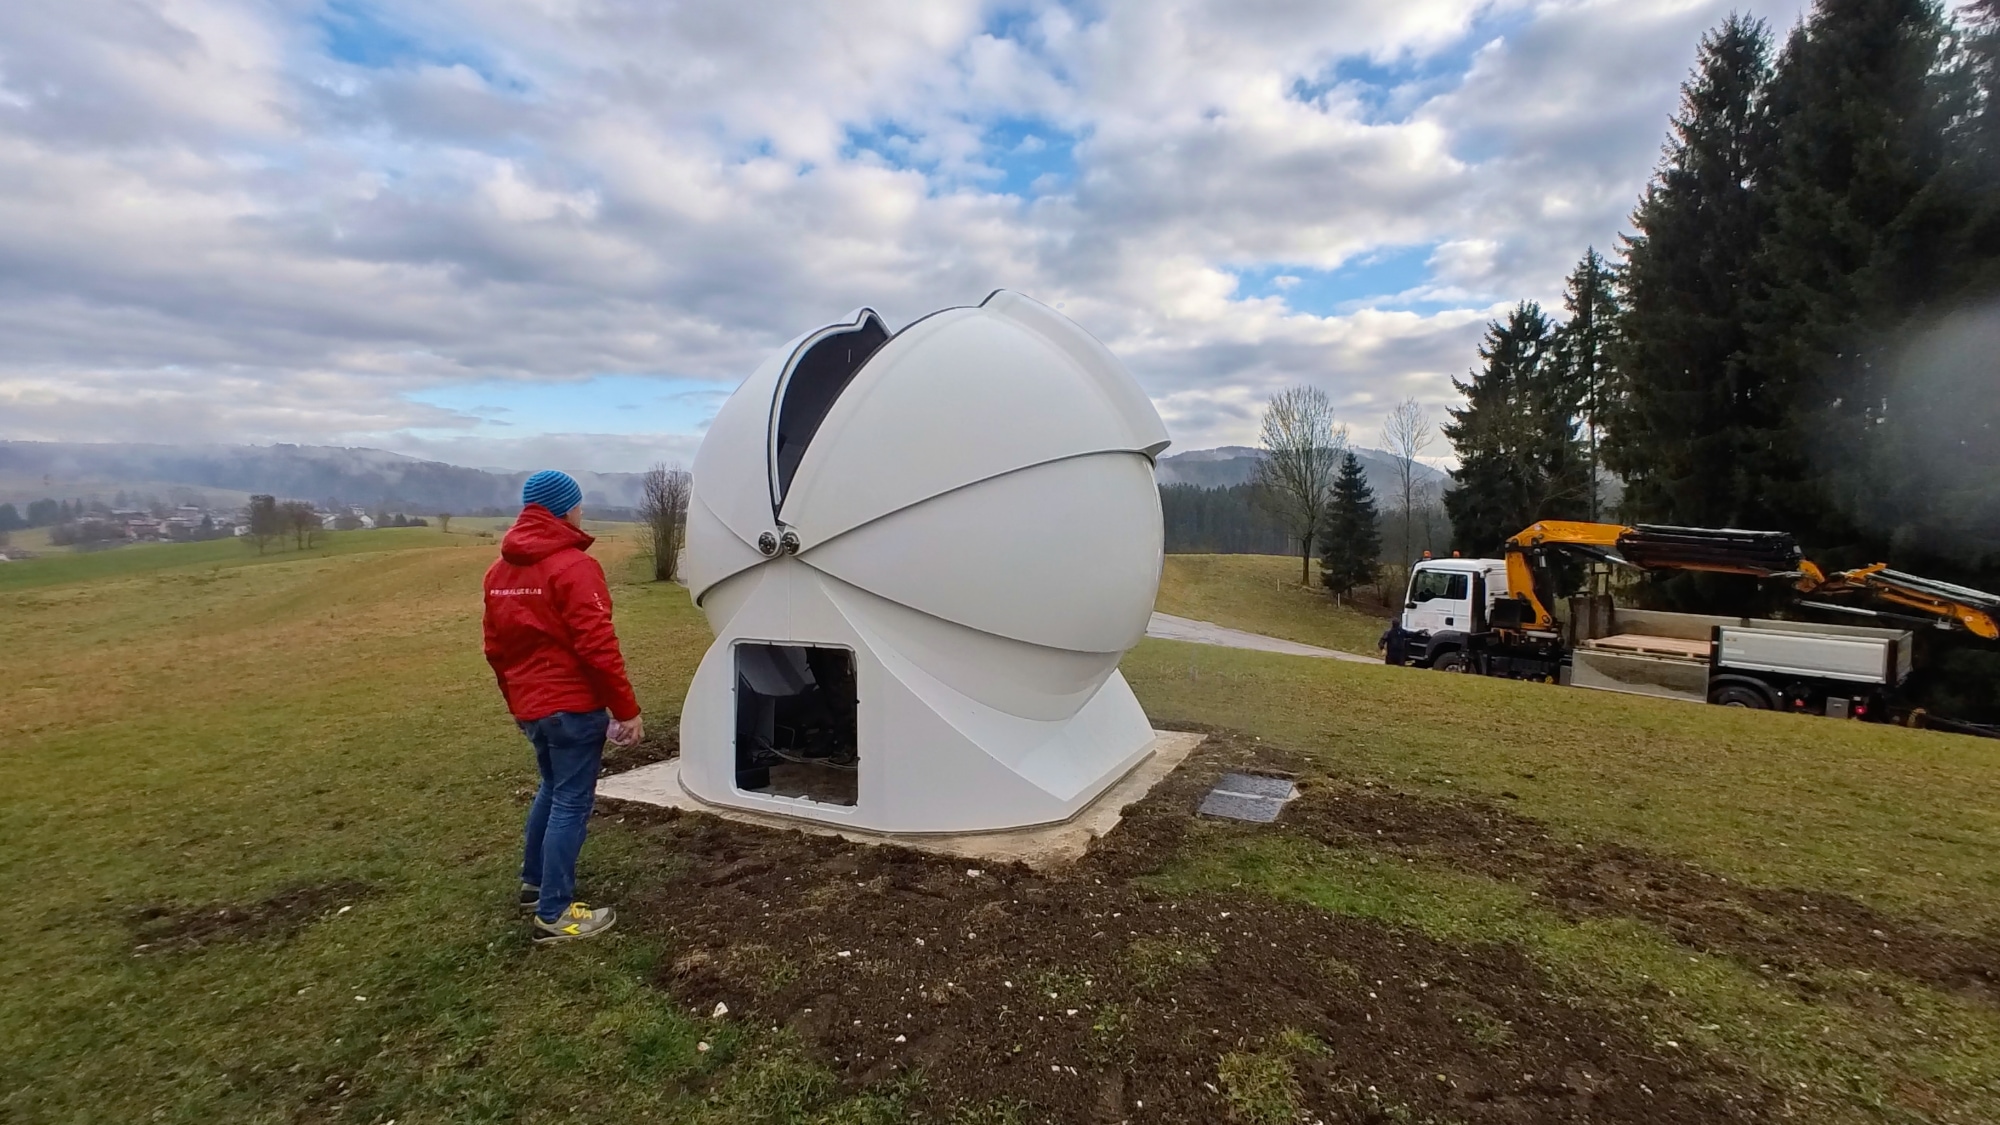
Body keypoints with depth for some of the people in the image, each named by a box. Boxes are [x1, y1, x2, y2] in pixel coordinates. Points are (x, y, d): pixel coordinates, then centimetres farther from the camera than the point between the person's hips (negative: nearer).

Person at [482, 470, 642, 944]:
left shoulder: (500, 571, 11)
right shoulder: (573, 566, -17)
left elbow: (496, 648, 17)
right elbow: (597, 647, -21)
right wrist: (627, 708, -15)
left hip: (531, 706, 9)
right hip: (574, 706, -9)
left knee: (552, 789, 25)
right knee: (572, 802, 0)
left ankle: (534, 881, 37)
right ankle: (554, 914, 6)